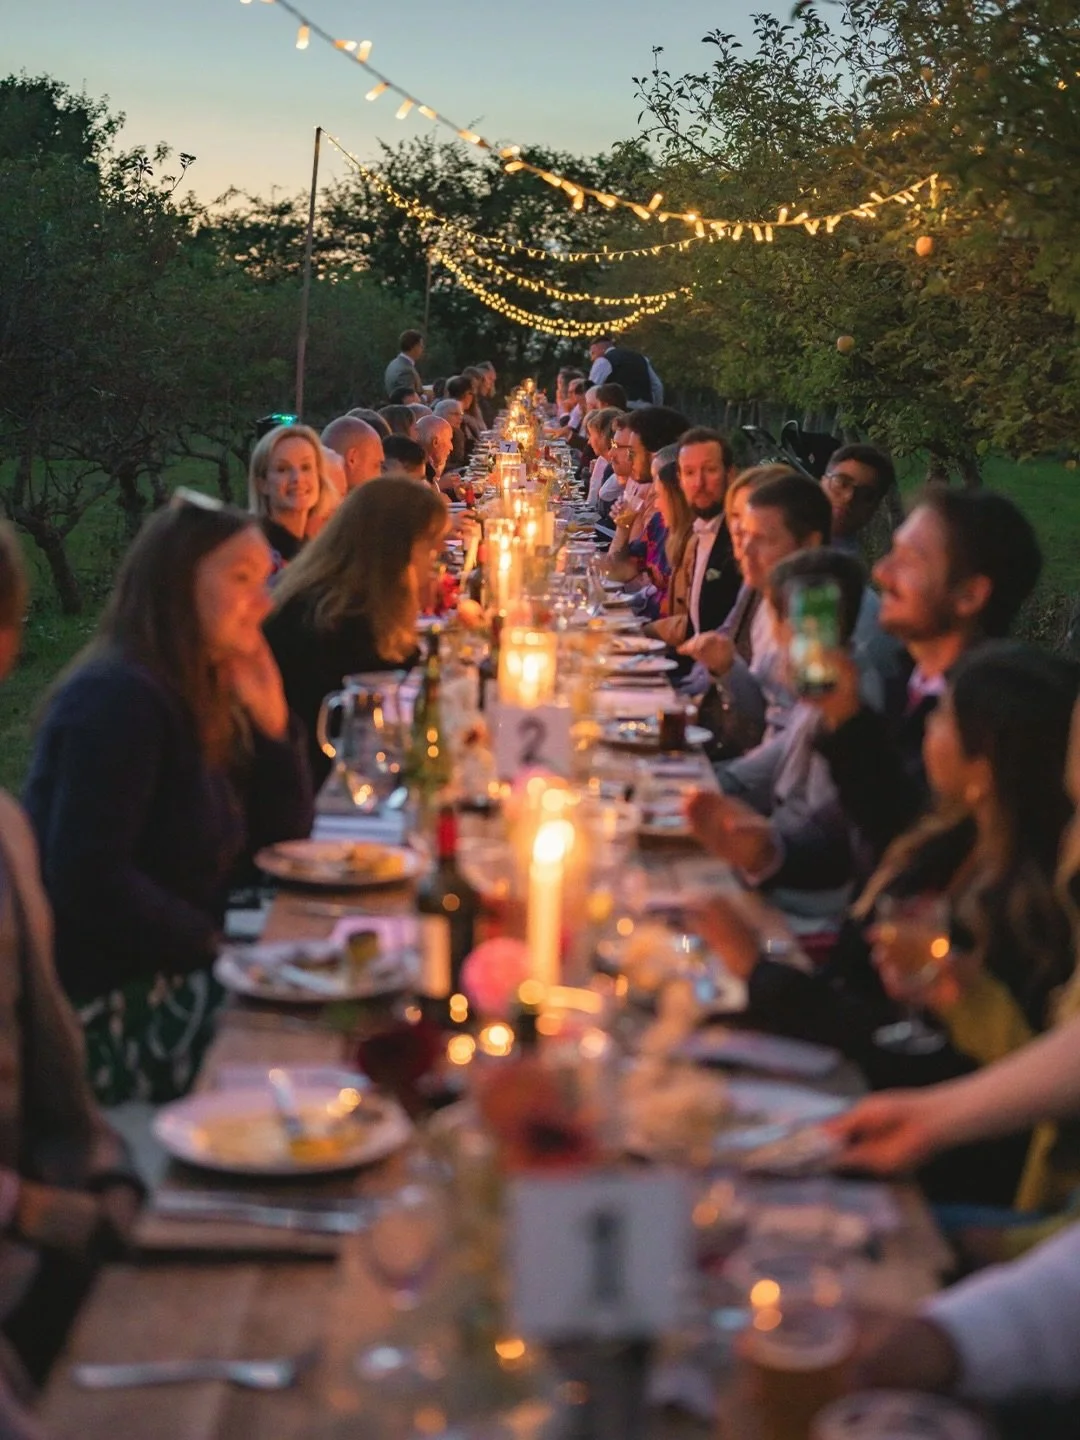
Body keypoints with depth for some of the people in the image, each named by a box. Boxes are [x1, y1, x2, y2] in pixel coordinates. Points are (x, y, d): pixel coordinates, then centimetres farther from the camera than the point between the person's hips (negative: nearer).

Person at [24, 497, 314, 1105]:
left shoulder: (199, 693, 9)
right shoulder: (117, 699, -18)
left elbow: (283, 839, 13)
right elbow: (88, 882, -26)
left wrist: (272, 716, -1)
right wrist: (214, 943, -17)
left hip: (172, 977, 9)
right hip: (109, 1008, -9)